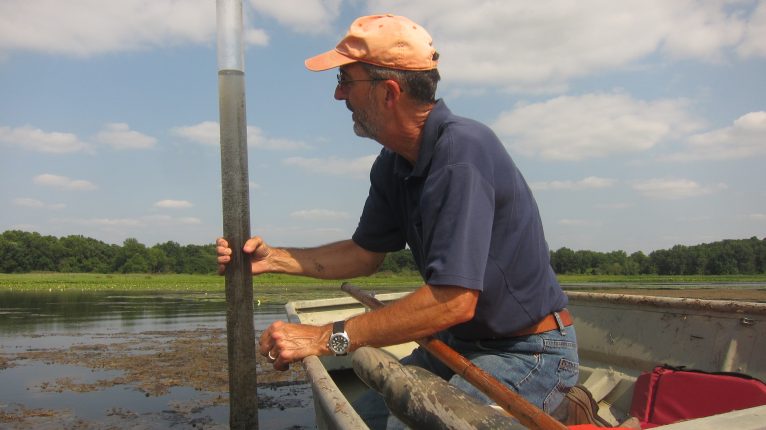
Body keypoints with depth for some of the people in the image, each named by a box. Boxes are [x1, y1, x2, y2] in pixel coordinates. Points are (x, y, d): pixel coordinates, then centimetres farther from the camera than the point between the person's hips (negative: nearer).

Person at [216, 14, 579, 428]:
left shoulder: (462, 150, -26)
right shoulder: (392, 165, 0)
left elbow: (454, 301, -31)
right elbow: (365, 253, 13)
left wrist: (327, 338, -26)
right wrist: (272, 258, 1)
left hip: (530, 351, -8)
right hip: (460, 341, 8)